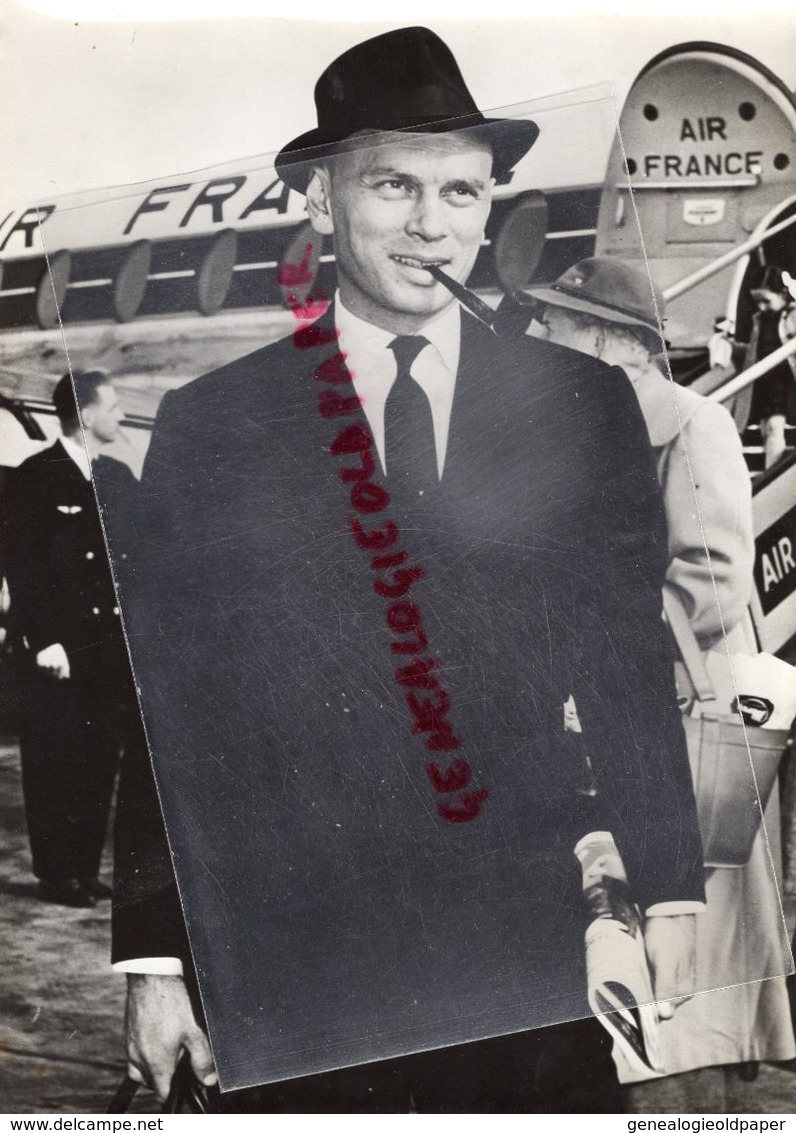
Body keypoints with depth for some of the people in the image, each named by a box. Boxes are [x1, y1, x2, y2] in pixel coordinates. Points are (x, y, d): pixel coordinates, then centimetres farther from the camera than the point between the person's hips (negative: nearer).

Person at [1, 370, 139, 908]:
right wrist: (43, 642, -17)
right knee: (54, 768, 1)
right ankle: (57, 877, 10)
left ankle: (87, 873, 17)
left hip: (111, 649, 6)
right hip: (55, 652, -6)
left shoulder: (119, 477, 12)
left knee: (100, 764, 8)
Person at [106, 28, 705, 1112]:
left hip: (539, 955, 1)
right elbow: (165, 711, 1)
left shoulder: (585, 406, 4)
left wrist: (669, 900, 3)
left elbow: (636, 671, 6)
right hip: (298, 960, -1)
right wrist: (155, 960, -1)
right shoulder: (208, 427, 1)